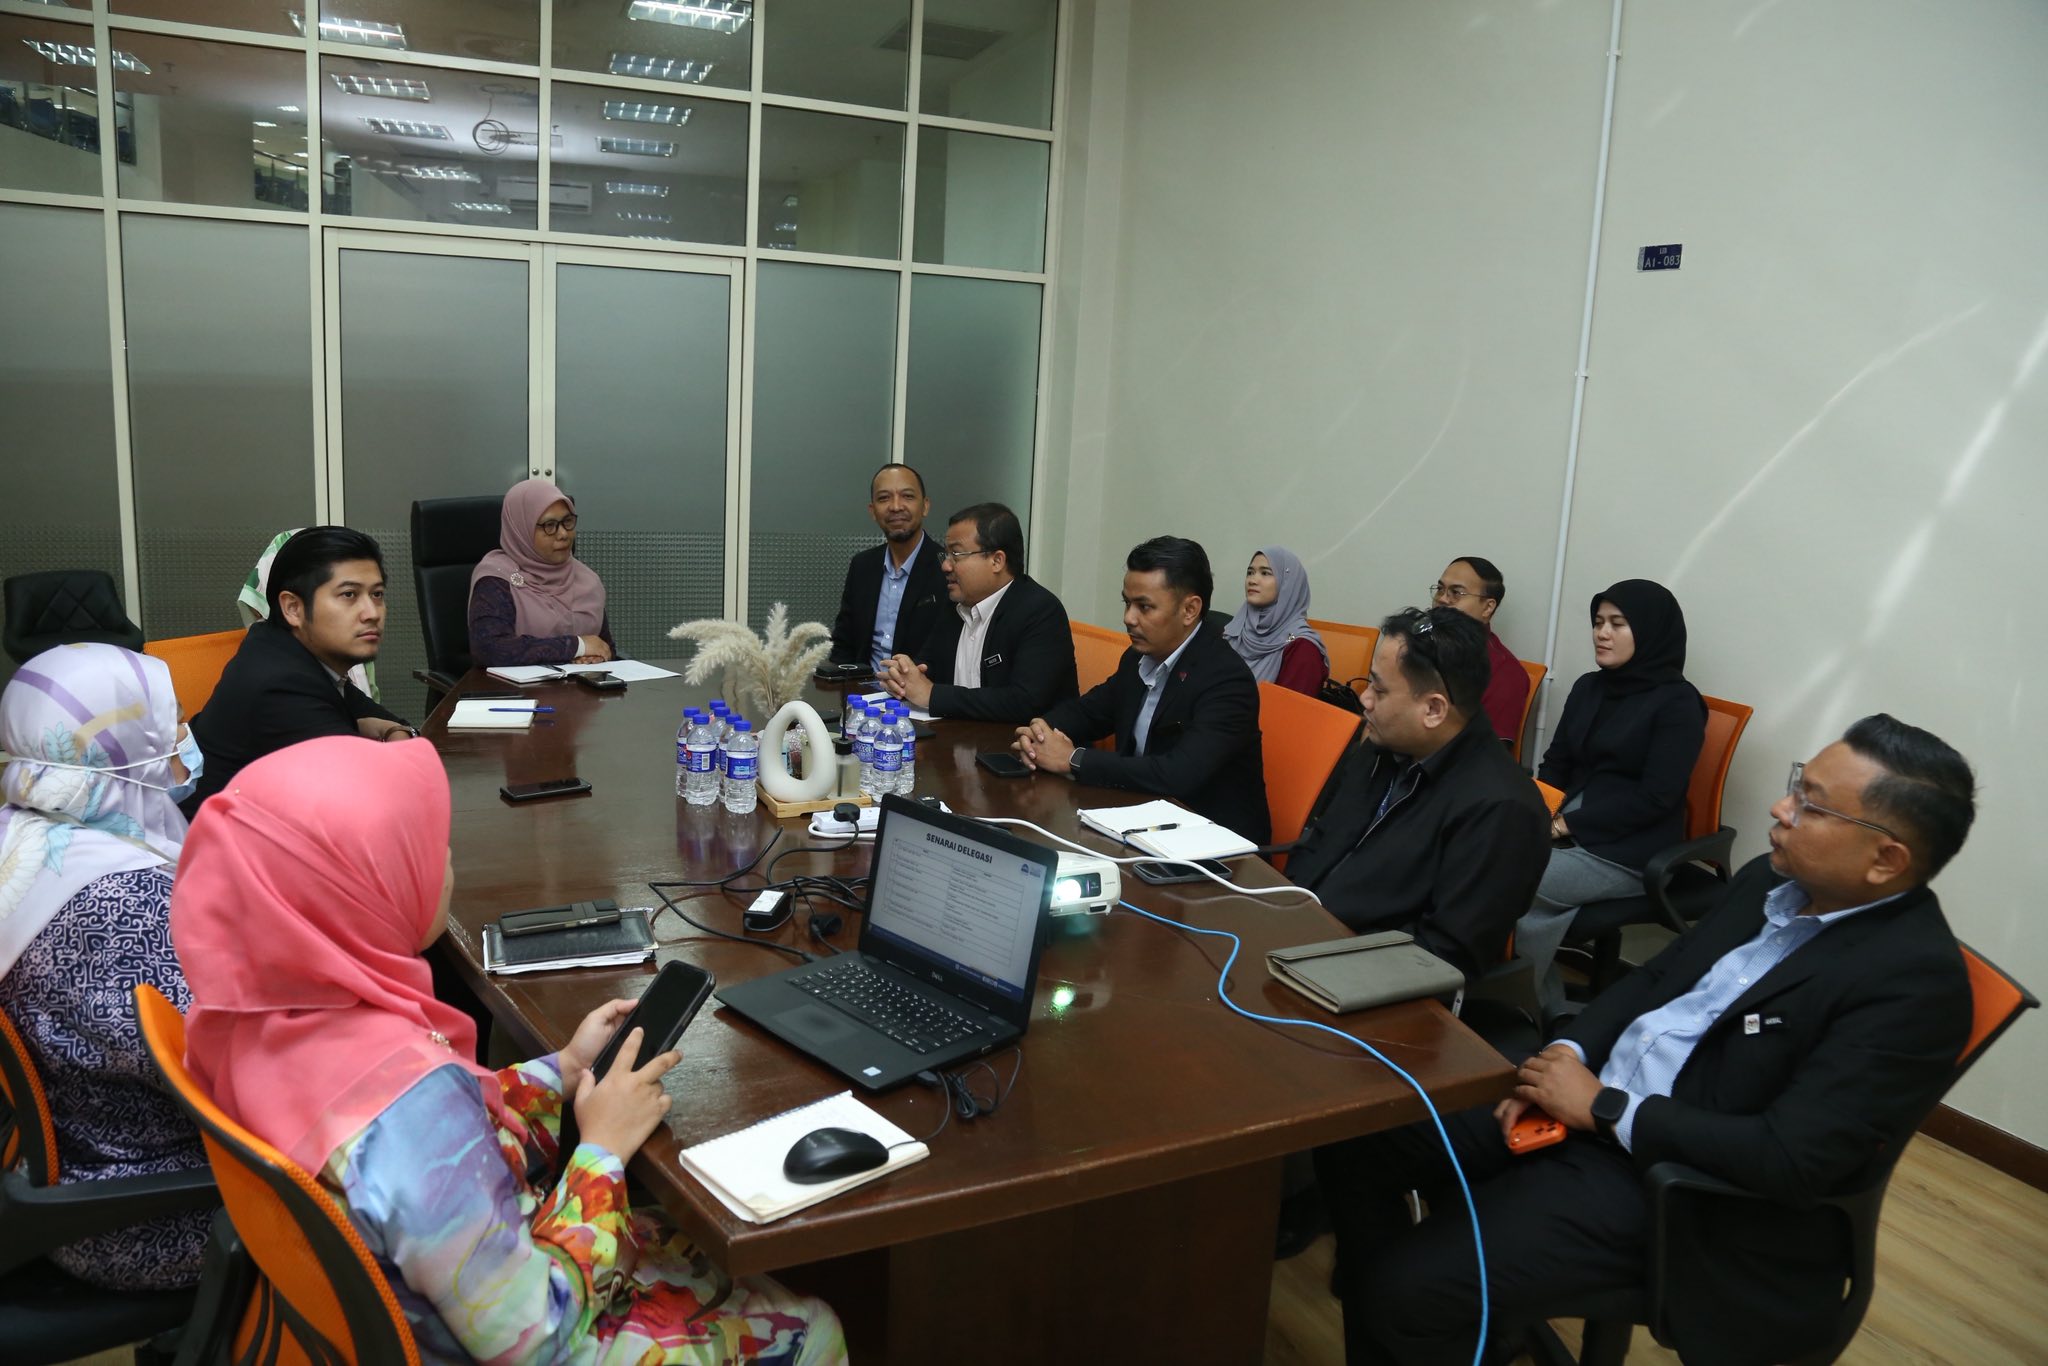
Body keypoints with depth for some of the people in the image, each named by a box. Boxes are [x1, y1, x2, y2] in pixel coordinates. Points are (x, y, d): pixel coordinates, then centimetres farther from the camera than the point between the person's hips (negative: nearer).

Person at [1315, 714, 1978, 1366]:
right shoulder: (1771, 879, 6)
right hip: (1589, 1095, 8)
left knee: (1412, 1290, -19)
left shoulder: (1916, 978, -20)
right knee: (1353, 1144, 0)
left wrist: (1606, 1108, -18)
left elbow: (1793, 1161, -25)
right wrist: (1568, 1055, -2)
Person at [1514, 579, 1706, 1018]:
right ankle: (1545, 1011, -8)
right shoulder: (1589, 688, 14)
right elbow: (1556, 764, 15)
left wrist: (1566, 824, -15)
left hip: (1630, 852, -6)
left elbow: (1654, 797, -14)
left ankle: (1539, 1010, 1)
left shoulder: (1677, 702, -6)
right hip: (1569, 830, 6)